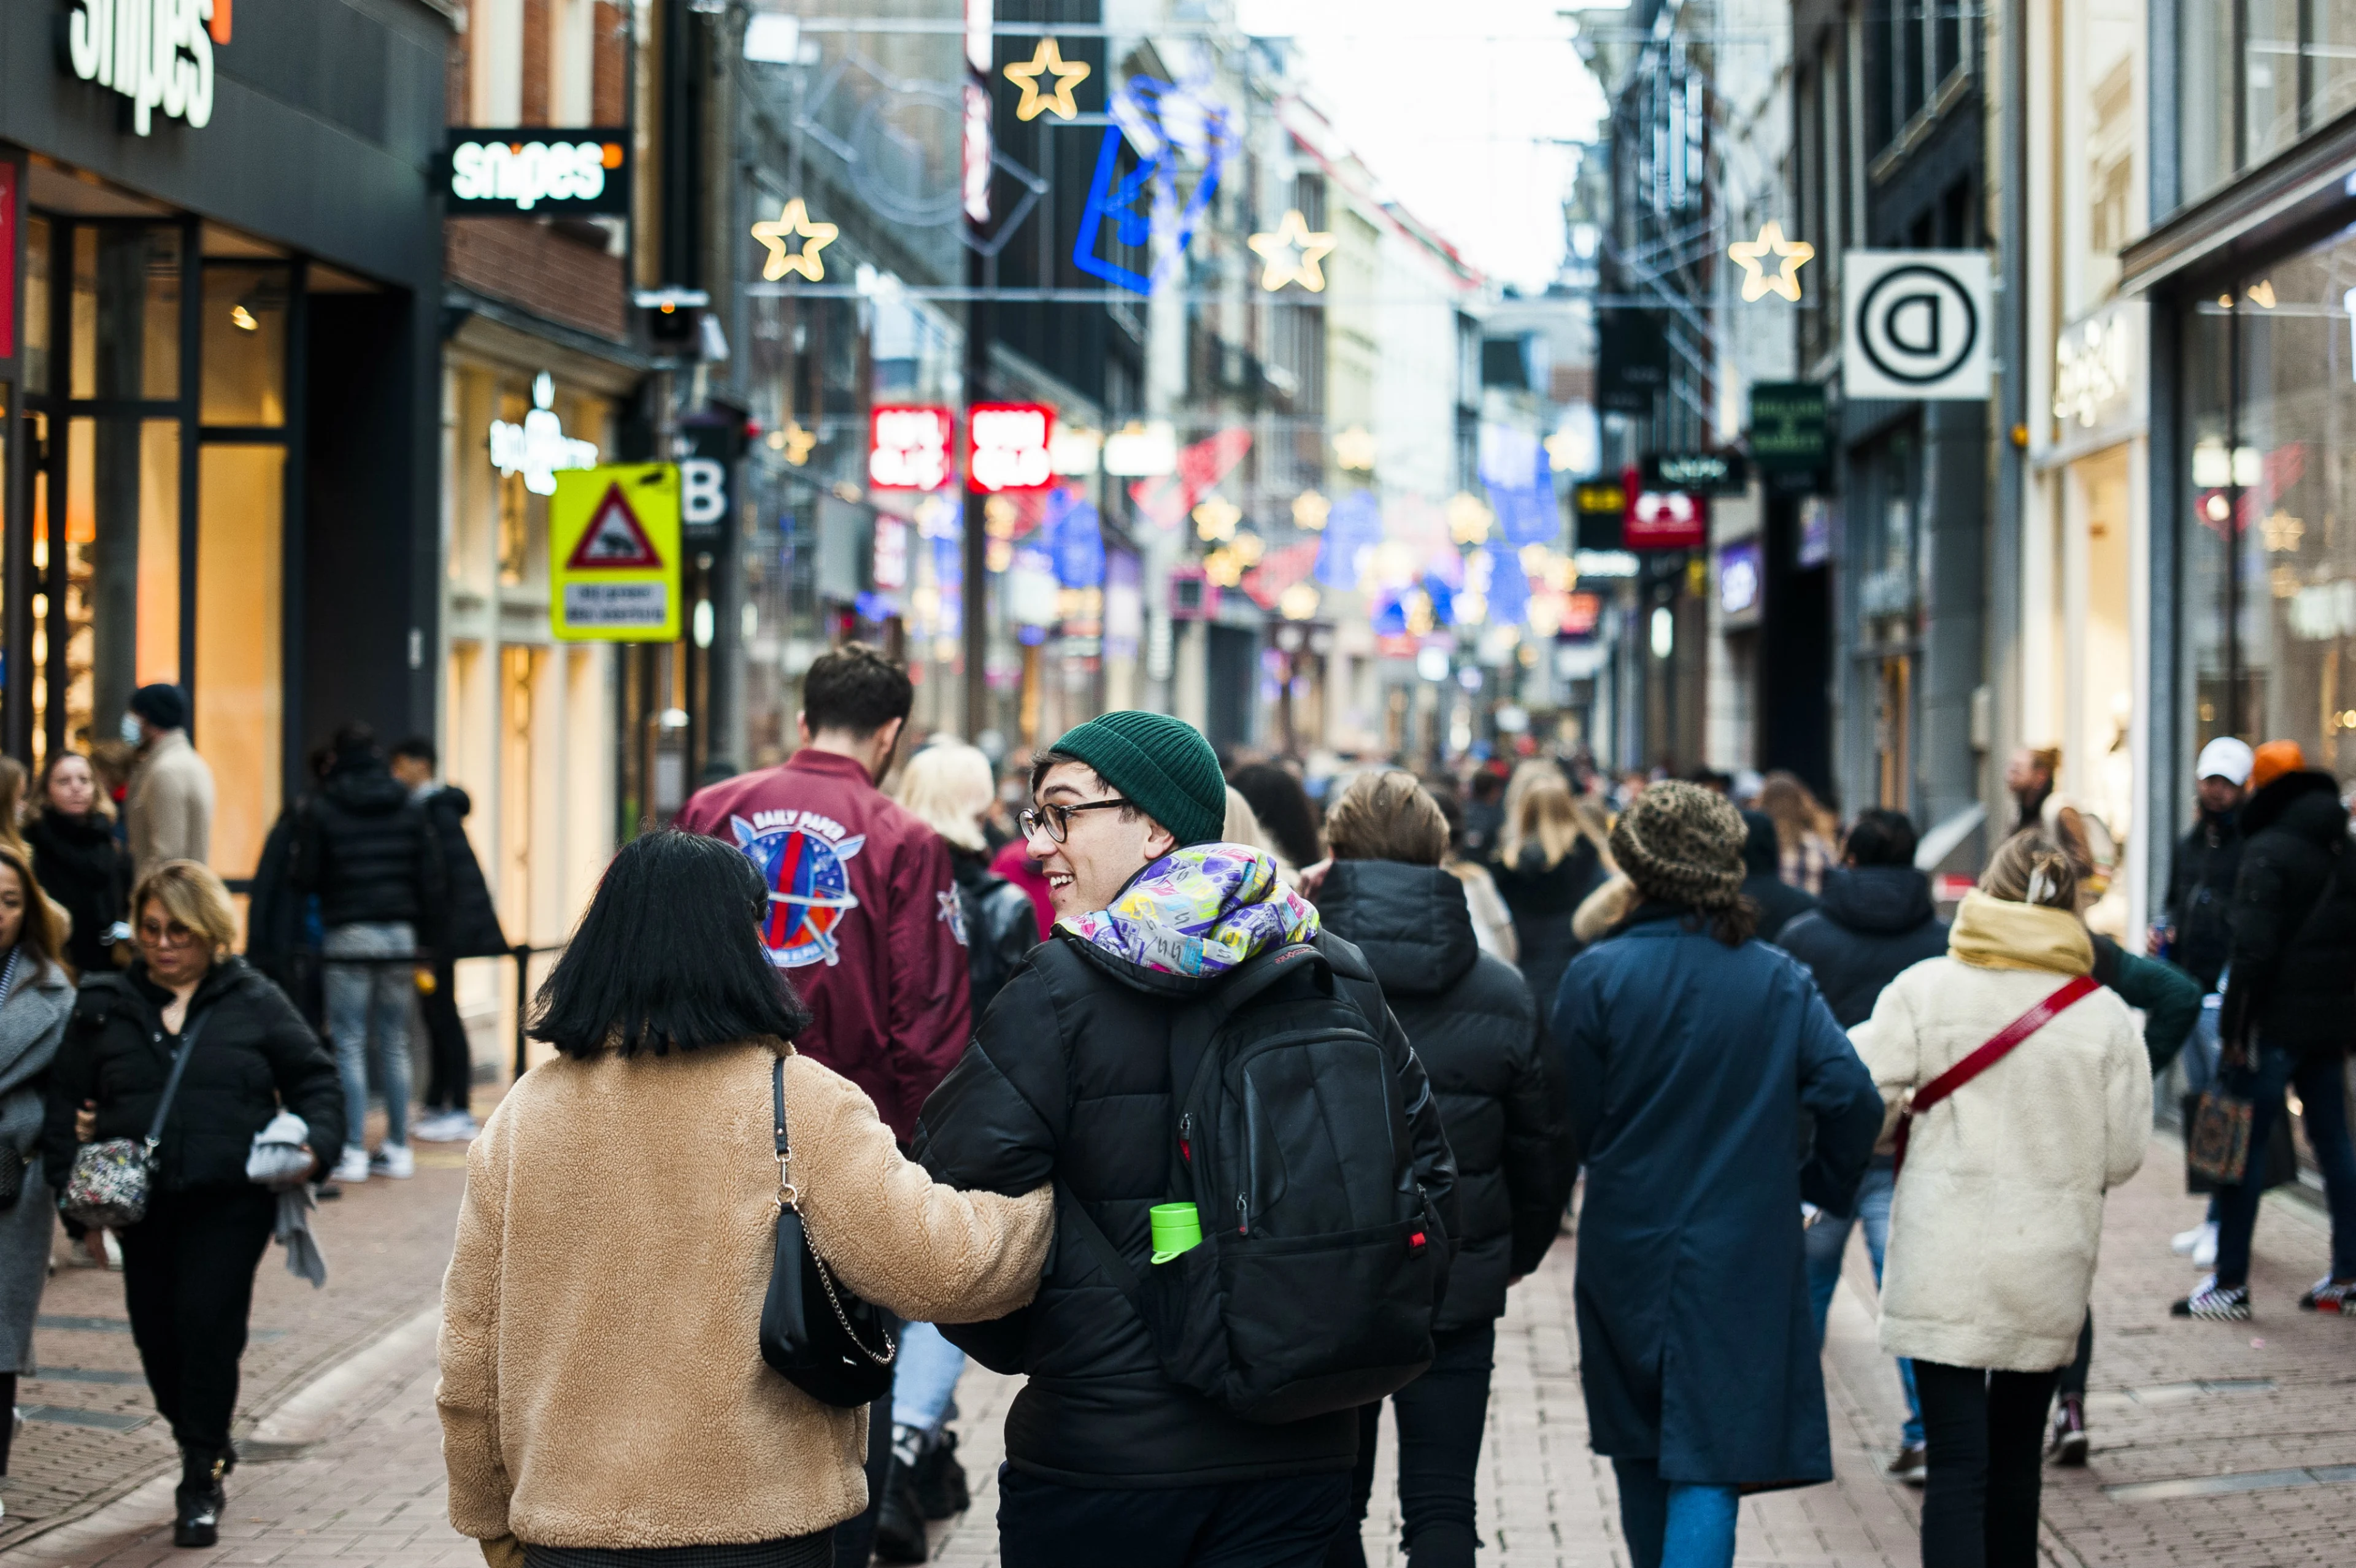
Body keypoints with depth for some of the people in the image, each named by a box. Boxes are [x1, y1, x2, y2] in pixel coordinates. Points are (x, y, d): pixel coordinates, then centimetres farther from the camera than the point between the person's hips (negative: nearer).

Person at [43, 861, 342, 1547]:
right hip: (140, 1203, 3)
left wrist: (317, 1144, -8)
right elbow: (66, 1101, 11)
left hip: (231, 1203, -3)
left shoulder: (254, 1002, 6)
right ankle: (205, 1446, 32)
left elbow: (313, 1077, 9)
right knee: (157, 1335, 7)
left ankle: (202, 1480, -3)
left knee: (208, 1324, -13)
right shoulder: (104, 1007, 10)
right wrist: (69, 1177, -2)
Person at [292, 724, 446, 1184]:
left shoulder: (321, 810, -4)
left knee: (350, 1047, -1)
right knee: (395, 1046, 11)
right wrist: (424, 928, 12)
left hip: (348, 936, -4)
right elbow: (433, 876, 6)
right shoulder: (409, 809, 7)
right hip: (400, 935, 4)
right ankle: (398, 1150, 11)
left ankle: (354, 1152, -4)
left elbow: (306, 878, -3)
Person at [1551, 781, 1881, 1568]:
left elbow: (1577, 1125, -2)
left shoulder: (1596, 977, -7)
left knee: (1640, 1456, 19)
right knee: (1707, 1466, -3)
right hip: (1743, 1259, -1)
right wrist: (1820, 1182, 8)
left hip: (1625, 1254, 1)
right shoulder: (1779, 981, -4)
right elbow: (1853, 1099, -11)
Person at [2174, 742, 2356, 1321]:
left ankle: (2231, 1284, -6)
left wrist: (2234, 1030, -15)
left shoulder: (2268, 852, -11)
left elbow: (2253, 949, -18)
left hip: (2274, 1025, -7)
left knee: (2244, 1146, -5)